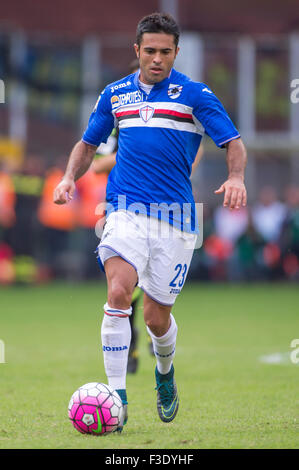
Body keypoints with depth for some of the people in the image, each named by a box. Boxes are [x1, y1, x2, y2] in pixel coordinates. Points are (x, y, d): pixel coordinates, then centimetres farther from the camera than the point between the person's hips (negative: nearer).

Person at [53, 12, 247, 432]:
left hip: (175, 215, -1)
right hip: (126, 209, 1)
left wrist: (236, 177, -23)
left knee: (157, 318, 4)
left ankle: (165, 374, 39)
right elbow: (89, 143, 22)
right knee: (118, 292, -23)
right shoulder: (115, 94, 10)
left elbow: (234, 143, -3)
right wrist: (70, 177, 4)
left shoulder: (194, 94, 0)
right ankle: (117, 398, -20)